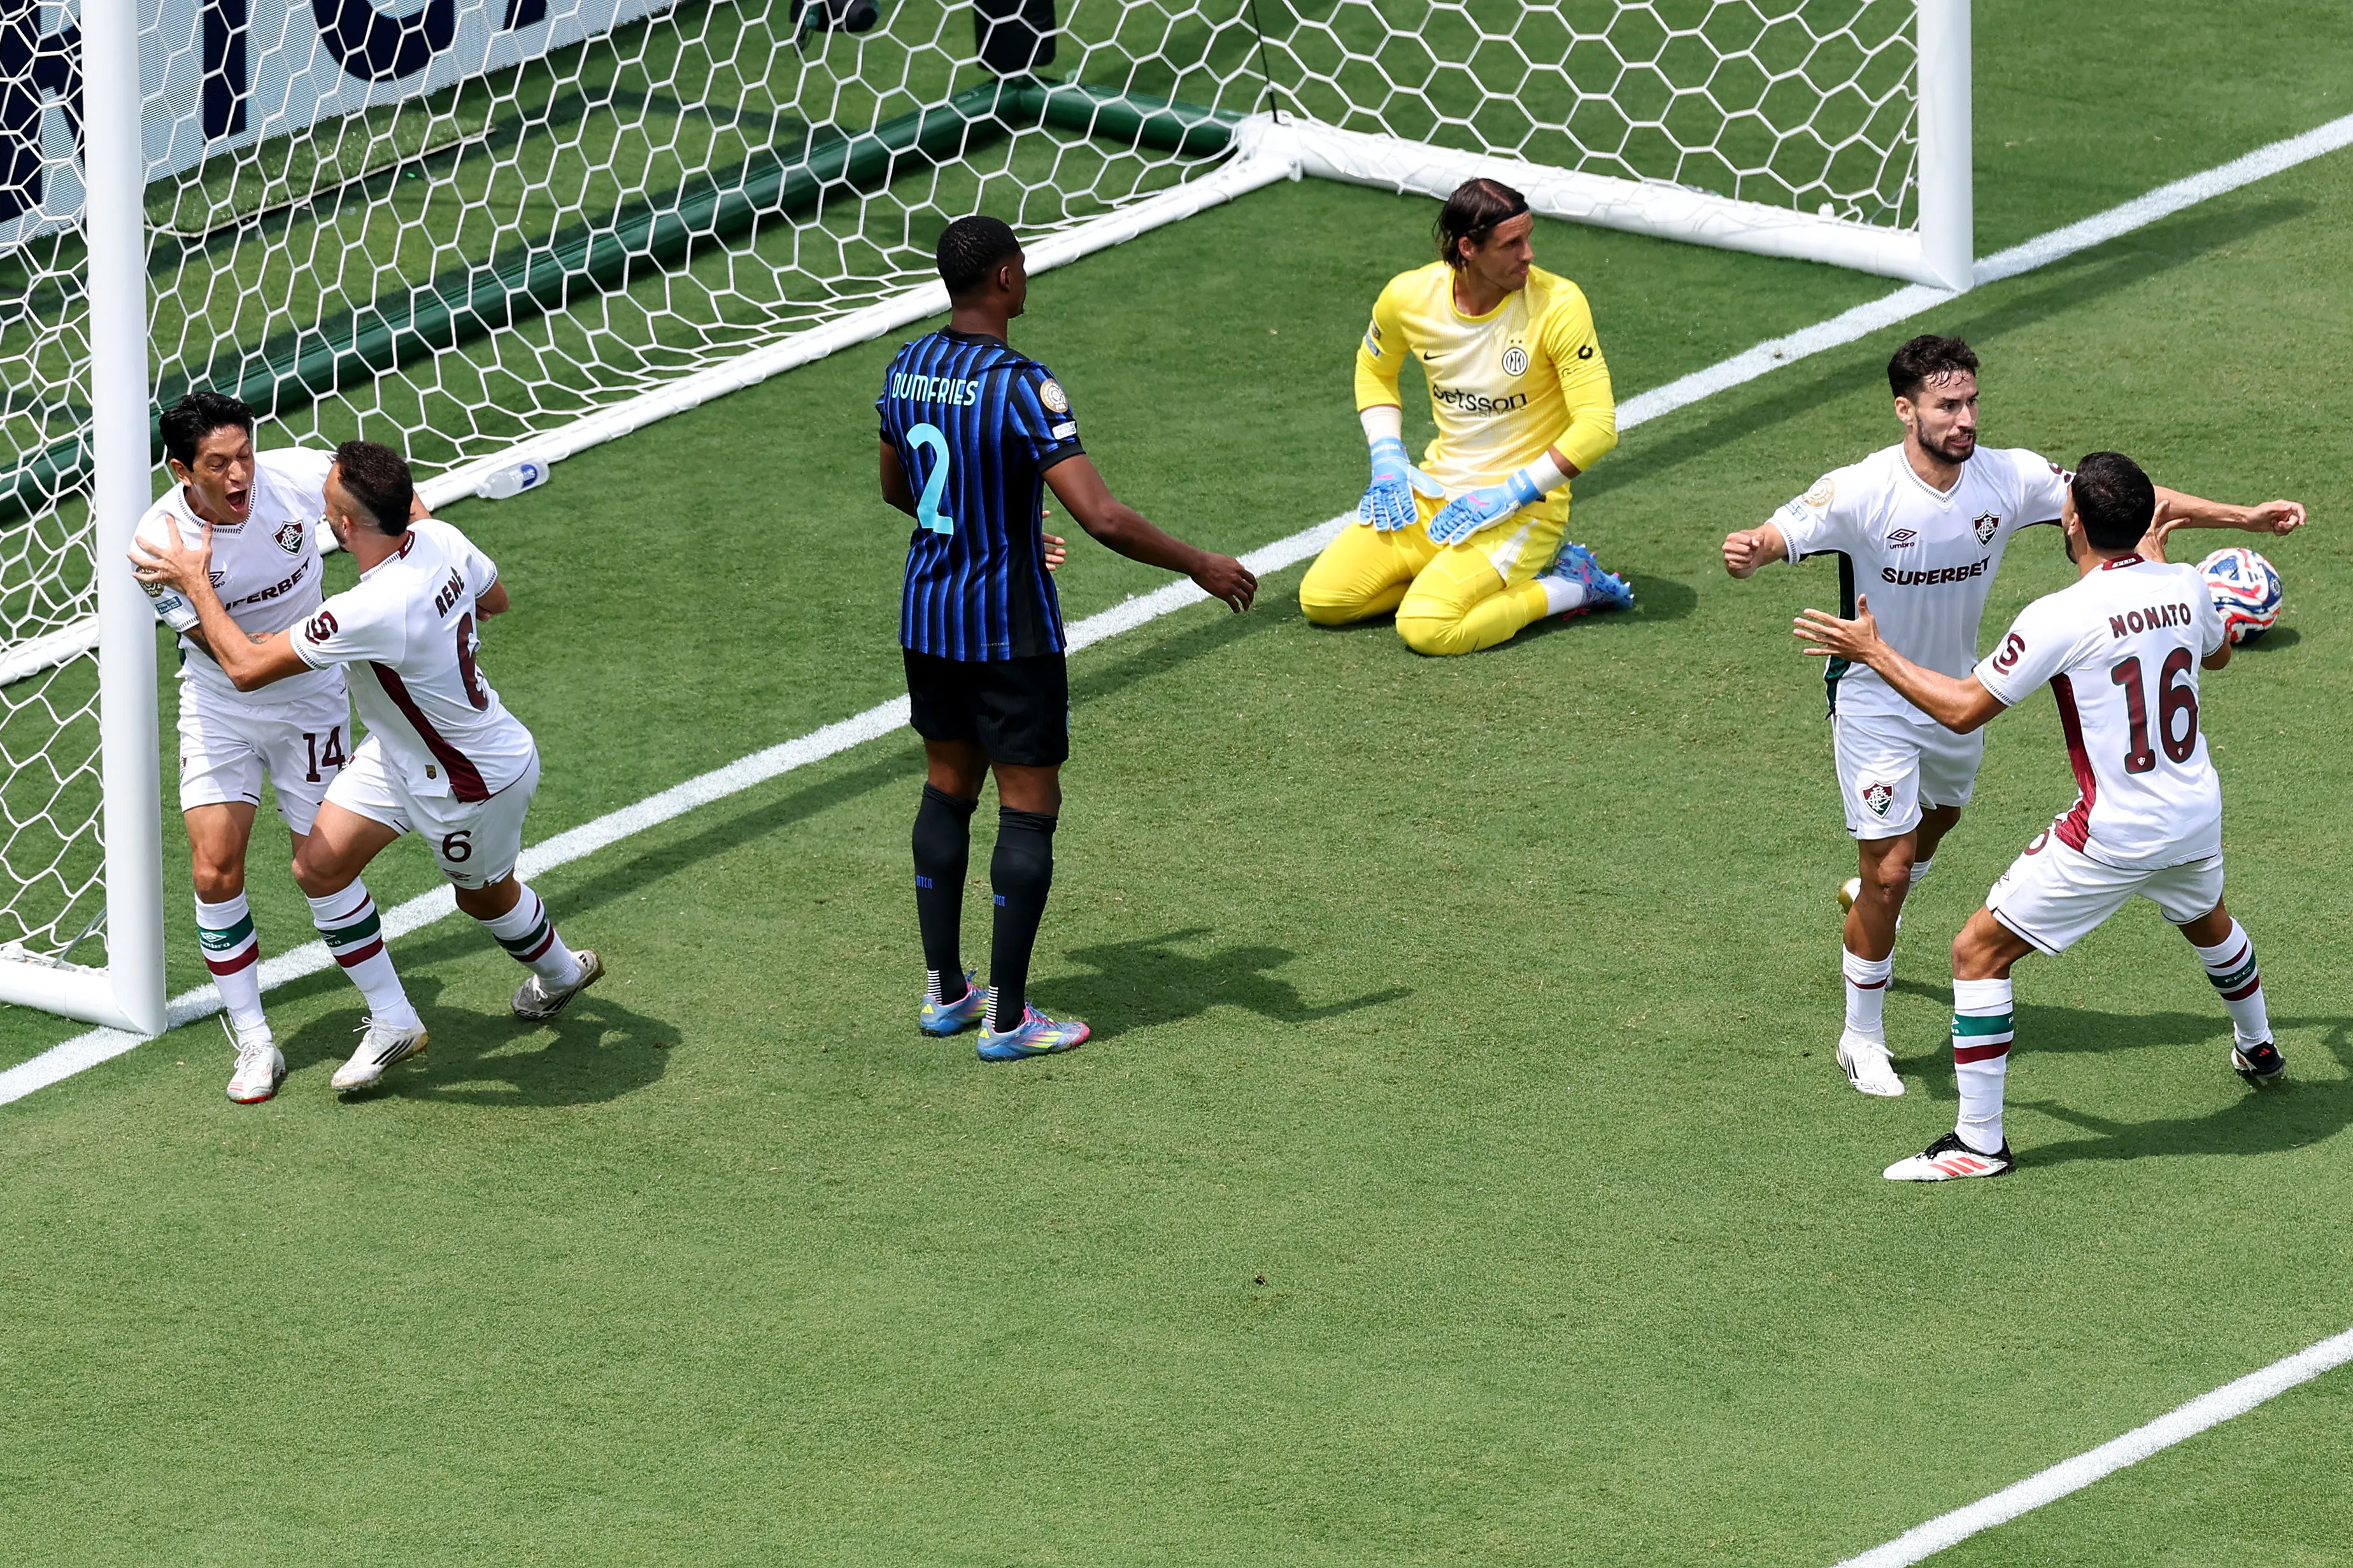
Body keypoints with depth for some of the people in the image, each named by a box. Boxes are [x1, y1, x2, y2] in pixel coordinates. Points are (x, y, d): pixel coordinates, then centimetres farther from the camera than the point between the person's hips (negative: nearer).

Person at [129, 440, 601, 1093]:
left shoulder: (372, 612, -43)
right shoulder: (440, 539, -19)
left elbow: (246, 666, -33)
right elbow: (494, 598, 6)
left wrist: (194, 583, -21)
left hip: (477, 782, -8)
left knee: (484, 894, 22)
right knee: (320, 866, 4)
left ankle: (561, 971, 55)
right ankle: (392, 1022, 19)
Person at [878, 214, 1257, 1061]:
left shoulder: (906, 369, 0)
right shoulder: (1021, 386, -23)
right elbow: (1103, 518, -27)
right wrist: (1202, 567, -13)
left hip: (927, 611, 7)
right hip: (1008, 628, -7)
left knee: (947, 789, 19)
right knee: (1029, 809, 2)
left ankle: (943, 991, 25)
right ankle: (1006, 1018, 4)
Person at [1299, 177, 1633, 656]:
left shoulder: (1557, 305, -19)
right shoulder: (1410, 297, -6)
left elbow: (1598, 426, -19)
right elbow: (1374, 370, 17)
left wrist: (1508, 495, -20)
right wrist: (1387, 460, 3)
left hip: (1525, 506, -5)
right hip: (1434, 492, 5)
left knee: (1428, 628, -27)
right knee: (1320, 598, -8)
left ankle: (1570, 587, -4)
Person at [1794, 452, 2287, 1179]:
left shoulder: (2059, 618, -21)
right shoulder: (2185, 586, -3)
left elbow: (1963, 709, -15)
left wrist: (1874, 652, -5)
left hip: (2115, 834, -7)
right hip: (2198, 818, 7)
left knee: (1979, 952, 4)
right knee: (2208, 922, 39)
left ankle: (1979, 1142, 3)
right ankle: (2258, 1050, 63)